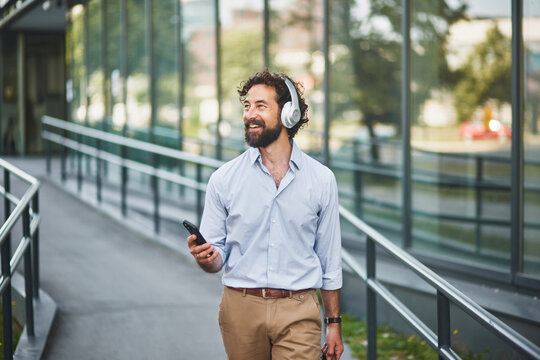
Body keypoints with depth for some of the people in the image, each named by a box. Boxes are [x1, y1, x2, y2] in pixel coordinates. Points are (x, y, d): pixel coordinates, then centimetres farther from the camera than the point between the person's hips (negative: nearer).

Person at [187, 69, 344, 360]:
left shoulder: (321, 179, 3)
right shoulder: (223, 179, 2)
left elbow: (329, 258, 8)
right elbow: (216, 259, 5)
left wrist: (334, 323, 8)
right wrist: (206, 258, -18)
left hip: (298, 314, -1)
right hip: (242, 310, 1)